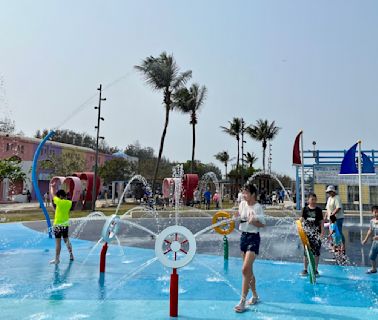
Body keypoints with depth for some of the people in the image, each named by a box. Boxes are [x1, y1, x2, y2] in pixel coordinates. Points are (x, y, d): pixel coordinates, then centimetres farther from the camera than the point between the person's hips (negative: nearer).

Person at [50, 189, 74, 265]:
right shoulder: (69, 203, -1)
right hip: (66, 224, 6)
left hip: (58, 224, -6)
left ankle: (57, 259, 2)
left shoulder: (59, 201, -14)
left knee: (58, 242, -2)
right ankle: (71, 256, 25)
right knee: (66, 240, 18)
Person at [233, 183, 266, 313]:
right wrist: (236, 217, -5)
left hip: (253, 238, -7)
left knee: (245, 269, -13)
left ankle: (242, 301, -4)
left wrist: (253, 221, -26)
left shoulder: (257, 207, -13)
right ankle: (255, 295, 33)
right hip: (243, 236, 7)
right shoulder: (242, 204, 4)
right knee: (249, 270, 16)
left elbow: (263, 224, -9)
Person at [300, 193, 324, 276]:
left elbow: (321, 221, 4)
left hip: (316, 233, 0)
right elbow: (302, 219, 4)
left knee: (316, 252, 0)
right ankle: (305, 269, 15)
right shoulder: (305, 209, 4)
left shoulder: (318, 210, 3)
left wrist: (322, 231, -2)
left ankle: (315, 270, 12)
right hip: (307, 233, 0)